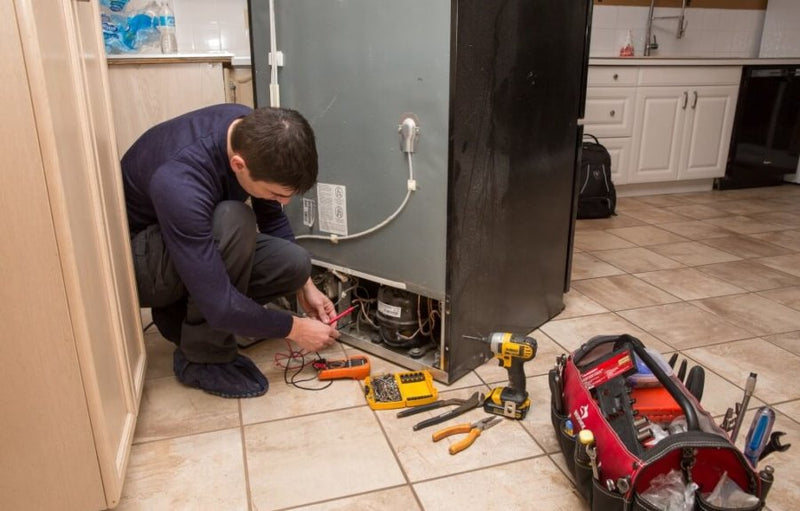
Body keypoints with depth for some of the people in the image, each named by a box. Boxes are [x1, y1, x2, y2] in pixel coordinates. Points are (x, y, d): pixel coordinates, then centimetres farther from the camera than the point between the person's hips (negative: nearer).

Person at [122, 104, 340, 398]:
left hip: (202, 240, 7)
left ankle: (180, 313, 4)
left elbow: (272, 218, 1)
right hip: (135, 262, -6)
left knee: (294, 263, -17)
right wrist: (294, 328, -22)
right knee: (234, 220, -35)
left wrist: (305, 286, -2)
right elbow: (218, 305, -36)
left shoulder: (253, 133, -17)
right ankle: (203, 358, -15)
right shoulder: (179, 183, -39)